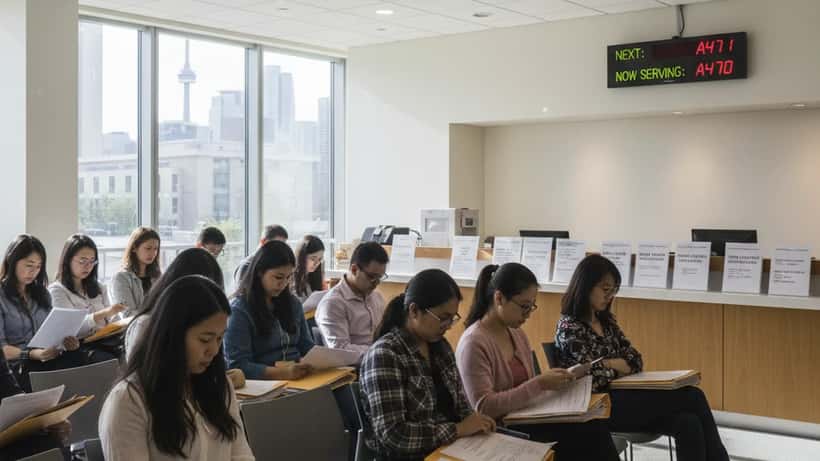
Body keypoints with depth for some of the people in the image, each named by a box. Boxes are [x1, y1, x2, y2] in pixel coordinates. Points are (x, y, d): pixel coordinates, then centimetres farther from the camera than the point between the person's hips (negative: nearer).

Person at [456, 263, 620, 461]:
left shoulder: (518, 334, 10)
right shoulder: (474, 343, -15)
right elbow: (484, 407, -22)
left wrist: (549, 381, -2)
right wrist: (540, 384, -24)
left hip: (524, 421, 8)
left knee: (595, 427, -18)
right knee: (589, 433, -22)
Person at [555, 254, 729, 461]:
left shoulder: (605, 320, 15)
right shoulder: (569, 328, -10)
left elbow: (636, 361, 11)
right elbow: (595, 378, -18)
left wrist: (608, 362, -8)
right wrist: (620, 366, 1)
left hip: (623, 397, 7)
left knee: (688, 424, -23)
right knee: (692, 397, -19)